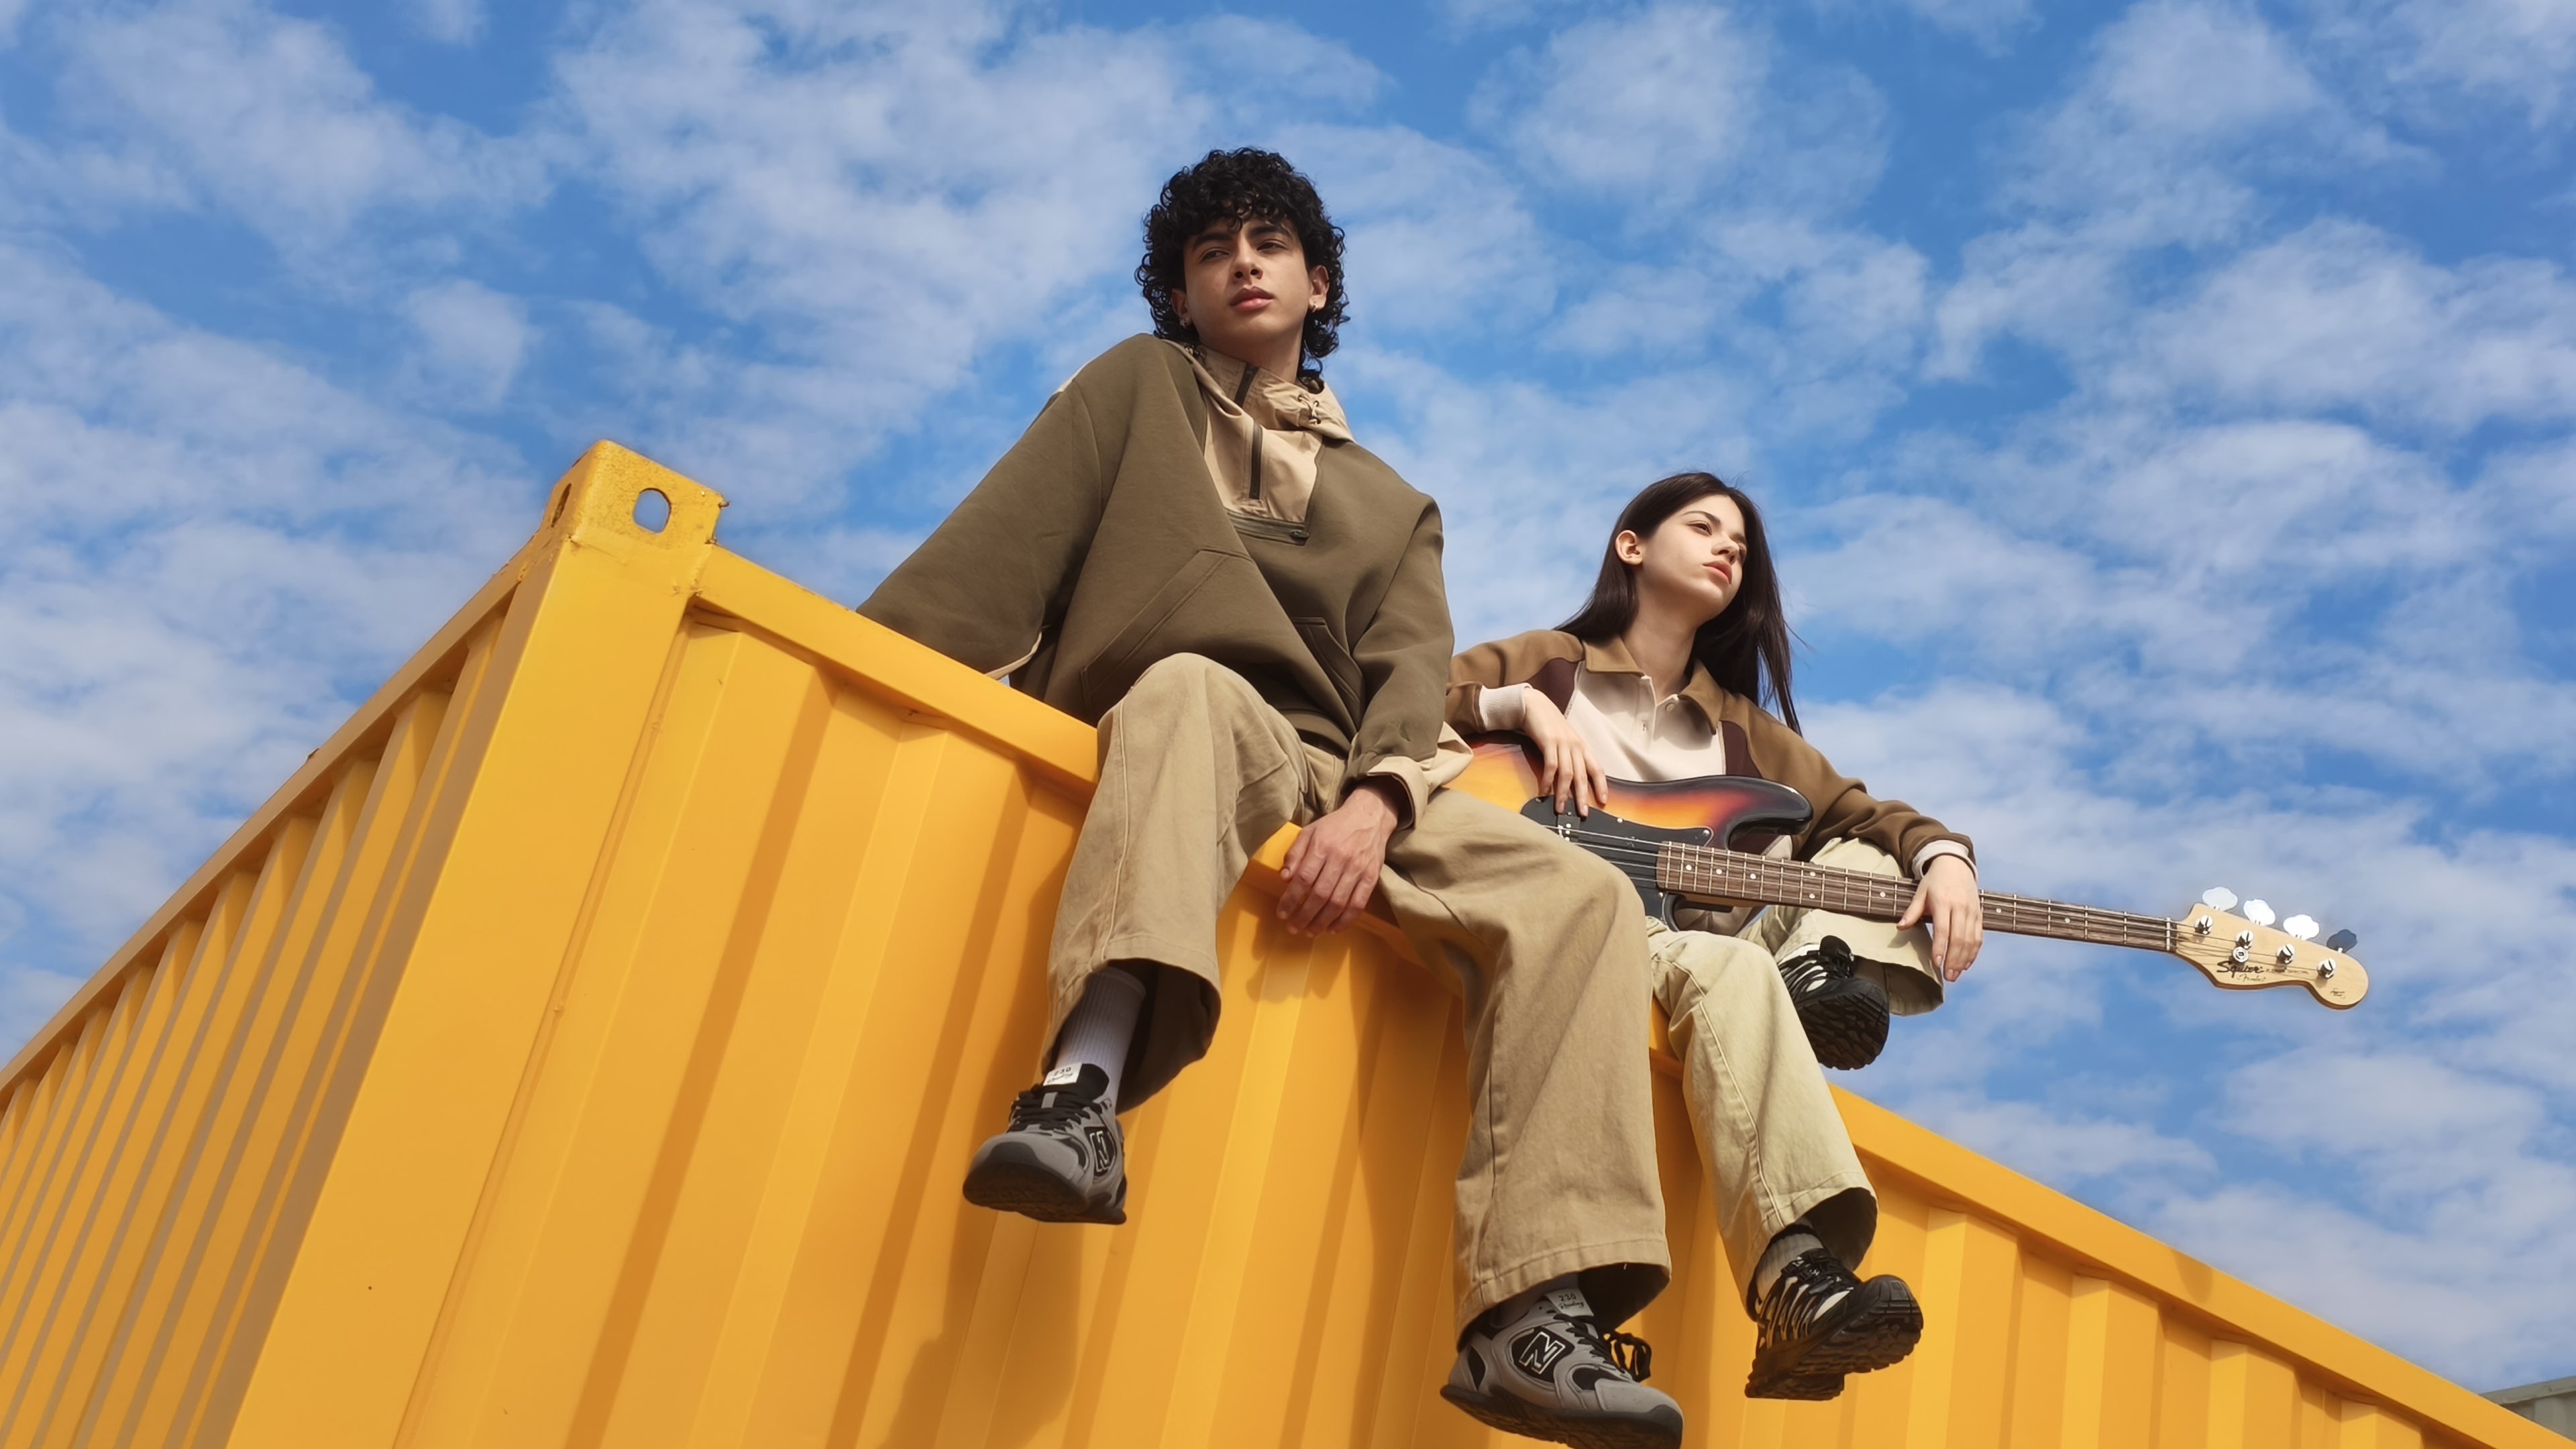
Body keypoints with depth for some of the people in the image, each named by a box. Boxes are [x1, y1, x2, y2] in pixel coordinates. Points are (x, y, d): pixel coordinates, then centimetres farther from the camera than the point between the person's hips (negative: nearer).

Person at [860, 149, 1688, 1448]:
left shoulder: (1393, 507, 28)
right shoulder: (1136, 389, 24)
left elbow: (1411, 670, 9)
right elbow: (1001, 547, 8)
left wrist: (1374, 804, -15)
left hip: (1347, 784, 3)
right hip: (1177, 728, -3)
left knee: (1582, 894, -23)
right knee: (1191, 685, -40)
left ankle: (1534, 1316, -34)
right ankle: (1085, 1091, -60)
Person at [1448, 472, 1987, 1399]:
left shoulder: (1744, 728, 28)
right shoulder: (1545, 663, 15)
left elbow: (1858, 813, 20)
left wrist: (1942, 856, -1)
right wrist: (1523, 708, -11)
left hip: (1704, 960, 6)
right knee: (1720, 968, -36)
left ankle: (1822, 964, -34)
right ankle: (1795, 1273, -56)